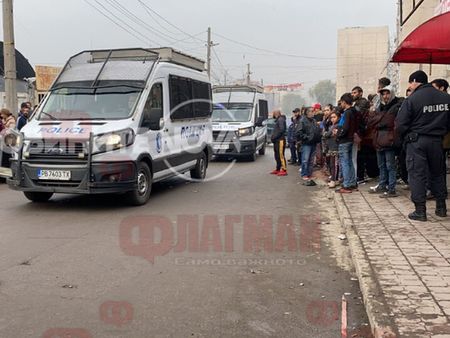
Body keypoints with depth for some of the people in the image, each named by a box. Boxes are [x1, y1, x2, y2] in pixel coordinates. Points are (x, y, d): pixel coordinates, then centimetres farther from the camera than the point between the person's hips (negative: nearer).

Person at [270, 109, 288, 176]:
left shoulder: (281, 119, -10)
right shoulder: (278, 120, 22)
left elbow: (281, 129, -21)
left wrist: (274, 137, -18)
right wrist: (272, 137, 9)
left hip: (280, 140, -10)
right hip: (276, 140, 10)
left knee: (281, 155, -11)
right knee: (277, 156, 14)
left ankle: (284, 170, -11)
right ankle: (278, 169, 21)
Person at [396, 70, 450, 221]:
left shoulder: (412, 99, -13)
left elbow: (400, 125, -13)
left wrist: (405, 136, 5)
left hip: (416, 141, -5)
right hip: (437, 141, 5)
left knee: (417, 175, 1)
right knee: (438, 173, 17)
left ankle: (420, 211, 1)